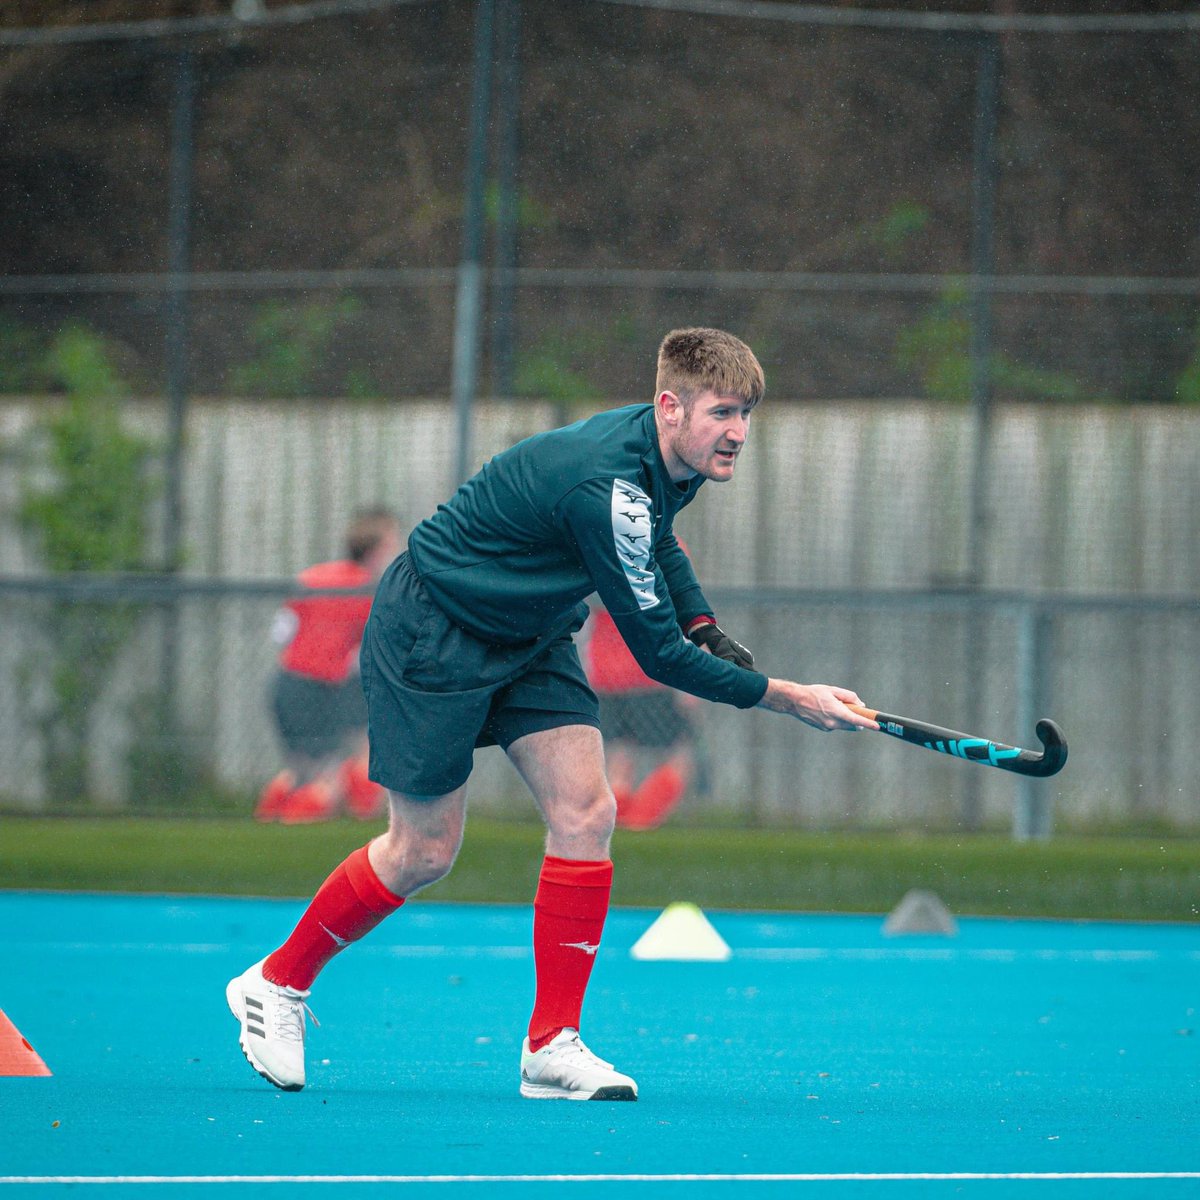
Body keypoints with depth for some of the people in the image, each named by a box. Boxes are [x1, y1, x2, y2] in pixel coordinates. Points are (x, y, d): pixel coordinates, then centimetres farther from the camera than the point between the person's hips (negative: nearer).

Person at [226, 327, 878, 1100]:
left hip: (528, 640, 8)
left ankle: (552, 1048, -4)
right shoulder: (608, 485, -35)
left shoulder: (674, 462, -7)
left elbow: (656, 544, 20)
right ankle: (276, 985, 21)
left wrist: (706, 629, 6)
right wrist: (786, 698, -26)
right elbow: (657, 654, -30)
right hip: (431, 628, -8)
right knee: (425, 850, -2)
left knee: (586, 811, -7)